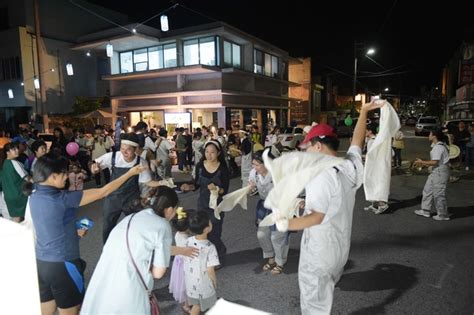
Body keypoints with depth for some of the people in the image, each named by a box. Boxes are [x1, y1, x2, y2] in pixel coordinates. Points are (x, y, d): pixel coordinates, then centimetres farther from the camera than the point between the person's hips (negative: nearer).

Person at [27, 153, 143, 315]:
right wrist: (129, 173, -12)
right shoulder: (62, 198, -23)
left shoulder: (34, 196, 0)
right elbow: (103, 192, -19)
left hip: (40, 262, 7)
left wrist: (73, 230, 15)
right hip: (62, 265, -7)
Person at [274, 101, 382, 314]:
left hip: (319, 251, -8)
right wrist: (364, 112, 21)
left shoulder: (322, 176, -27)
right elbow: (358, 141, 14)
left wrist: (286, 224, -29)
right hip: (340, 248, 8)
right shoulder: (351, 165, -4)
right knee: (324, 296, 26)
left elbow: (316, 217, -29)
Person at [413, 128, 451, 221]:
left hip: (440, 171, -11)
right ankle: (426, 211, 25)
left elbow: (435, 162, -23)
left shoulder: (438, 147, -19)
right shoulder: (439, 145, 12)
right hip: (436, 171, 11)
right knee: (428, 190, 16)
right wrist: (423, 164, 12)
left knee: (438, 193, -1)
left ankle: (443, 215, 12)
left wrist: (422, 162, -12)